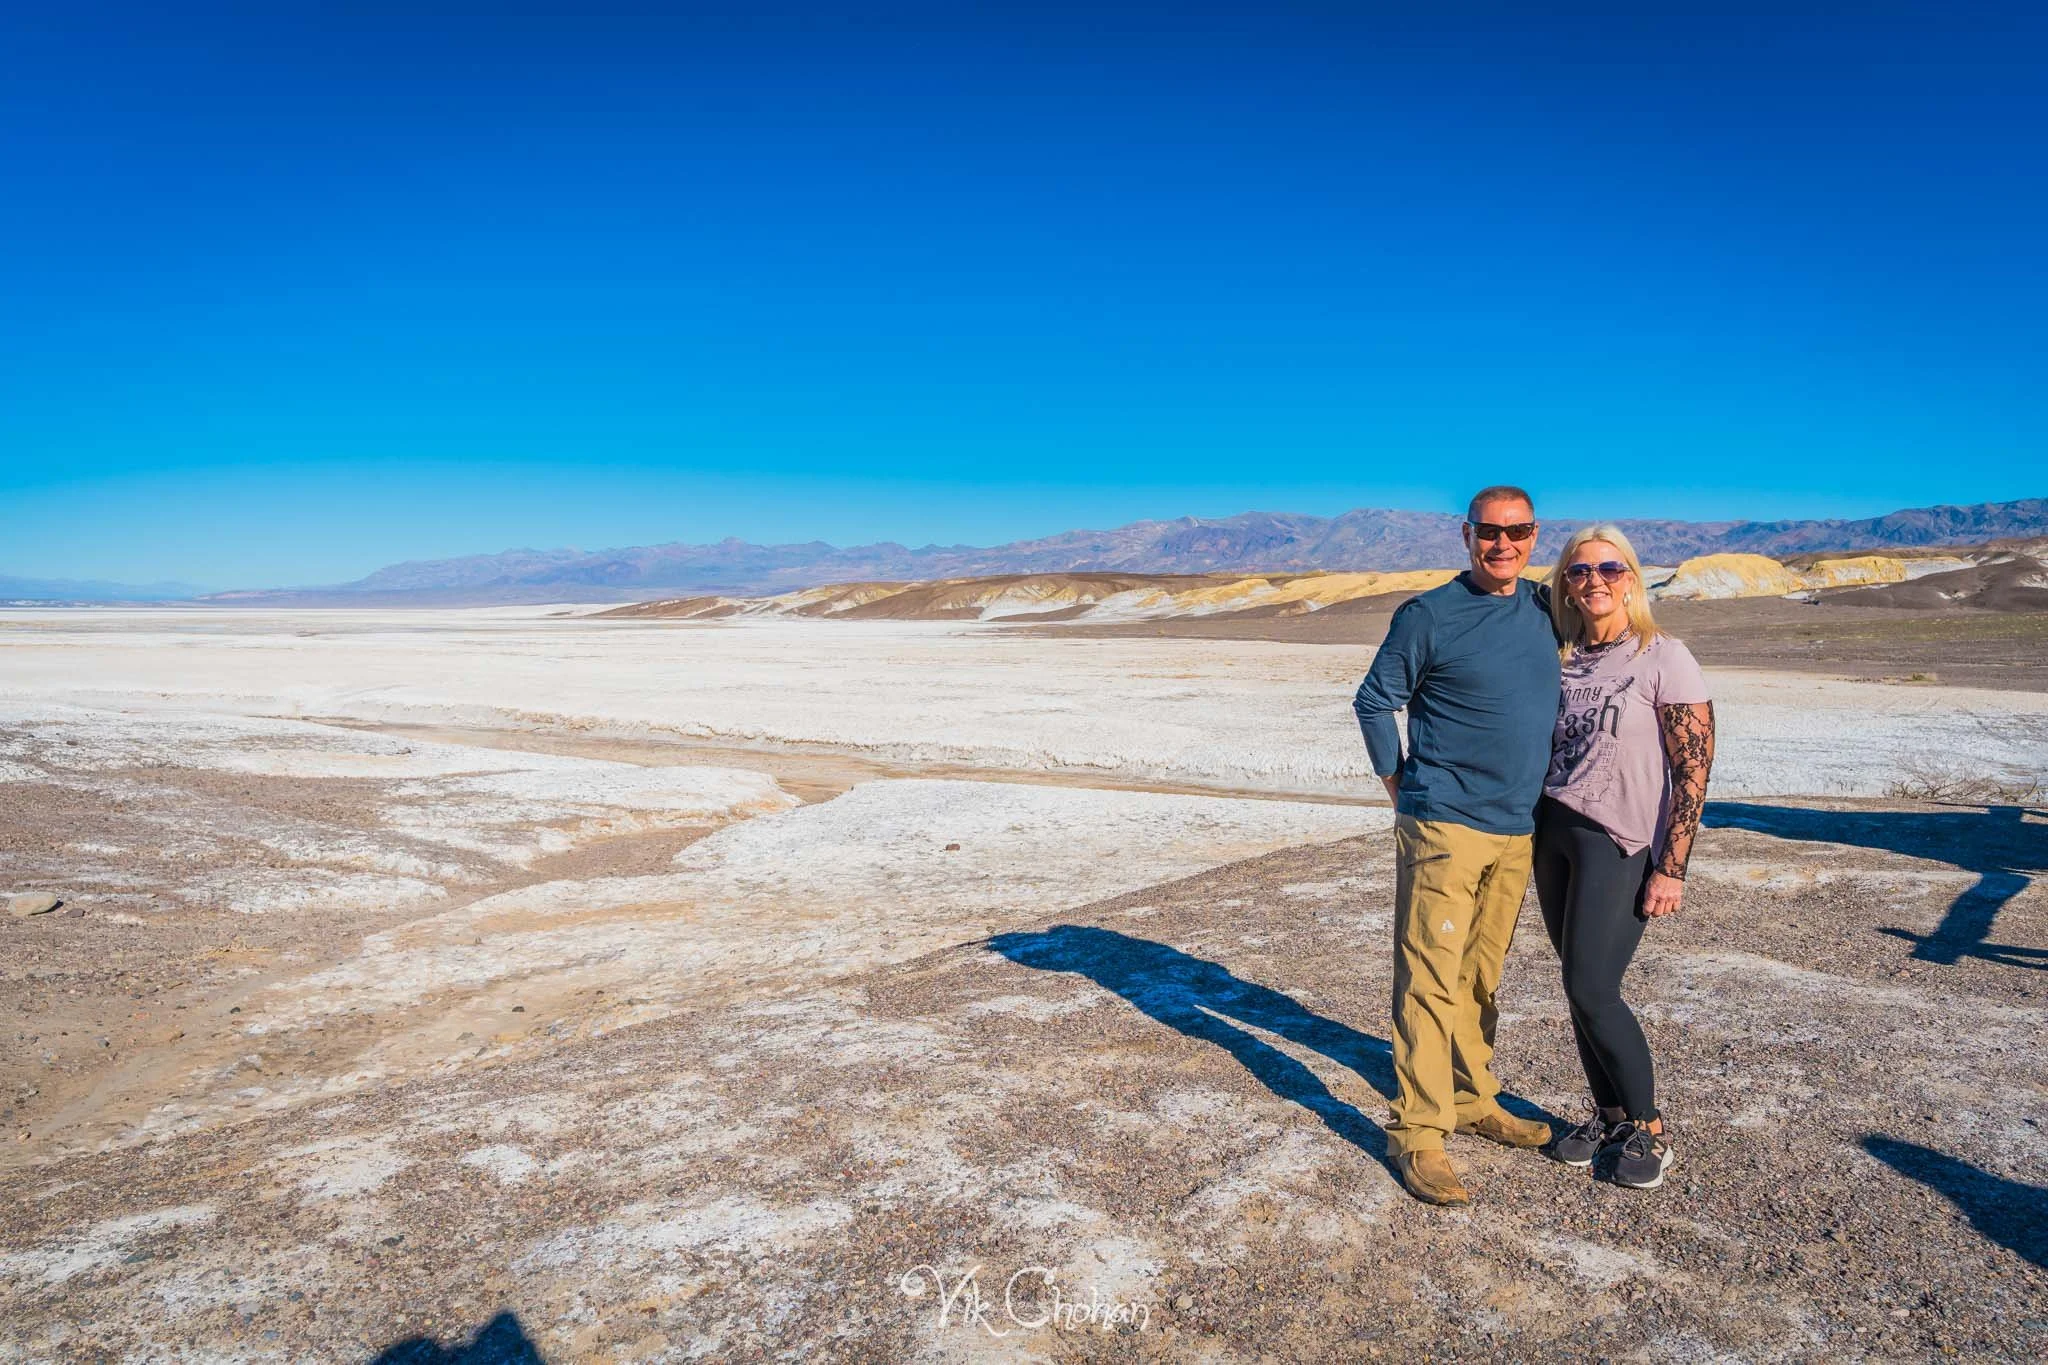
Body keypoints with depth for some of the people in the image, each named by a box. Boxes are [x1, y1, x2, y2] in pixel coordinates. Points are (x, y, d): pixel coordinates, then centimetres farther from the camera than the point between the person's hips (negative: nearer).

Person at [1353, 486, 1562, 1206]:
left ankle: (1473, 1100, 30)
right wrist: (1400, 783, -2)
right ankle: (1417, 1131, 2)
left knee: (1482, 976, 16)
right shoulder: (1430, 615, -8)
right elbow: (1374, 701, -2)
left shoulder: (1544, 609, 9)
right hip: (1445, 825, -6)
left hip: (1517, 830, 6)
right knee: (1431, 978, -5)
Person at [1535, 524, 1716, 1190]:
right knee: (1579, 987, 8)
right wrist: (1532, 841, 11)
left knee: (1591, 989, -8)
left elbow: (1693, 769, -10)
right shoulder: (1562, 659, 9)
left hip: (1620, 843, -5)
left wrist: (1671, 868, -13)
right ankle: (1609, 1115, 25)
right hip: (1552, 832, 5)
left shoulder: (1664, 659, -7)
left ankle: (1649, 1127, 12)